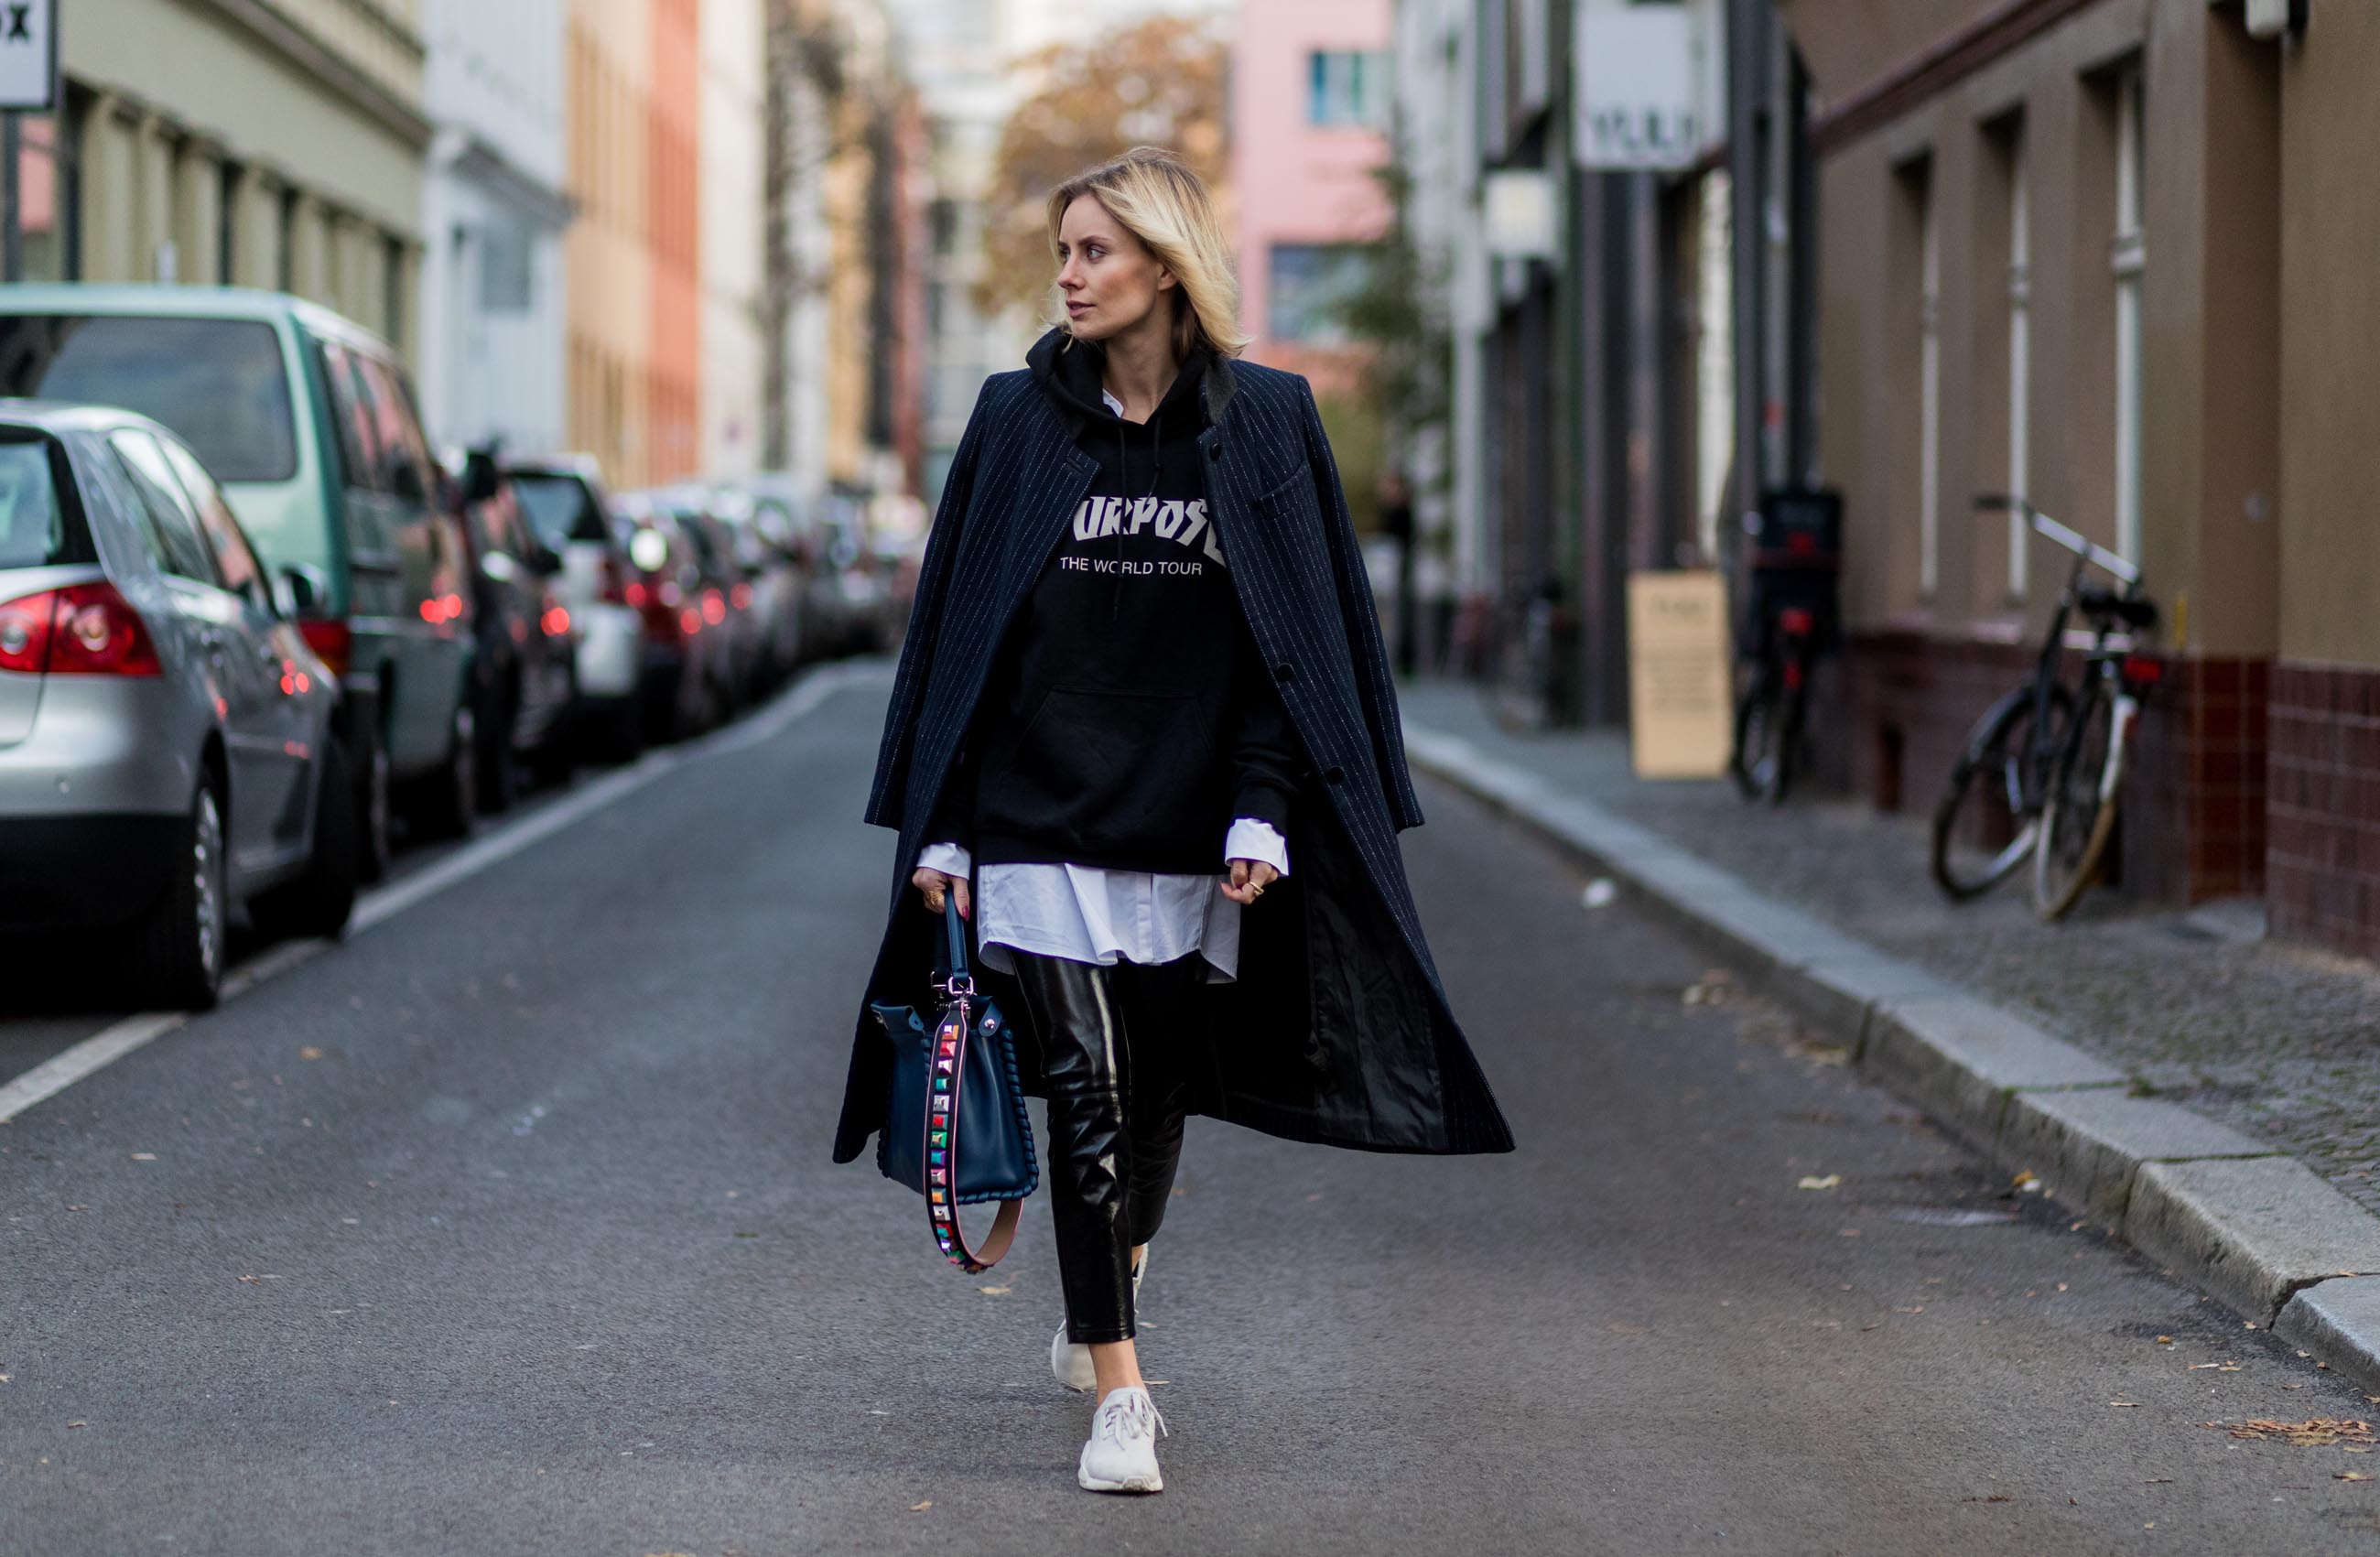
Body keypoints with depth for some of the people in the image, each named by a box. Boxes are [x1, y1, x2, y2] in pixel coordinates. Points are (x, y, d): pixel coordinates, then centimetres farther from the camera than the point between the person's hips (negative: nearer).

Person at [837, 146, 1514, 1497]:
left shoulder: (1266, 423, 2)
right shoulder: (1019, 421, 3)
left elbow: (1298, 638, 1)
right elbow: (957, 628, 4)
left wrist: (1262, 815, -8)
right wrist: (938, 828, -1)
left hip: (1190, 824, 1)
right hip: (1042, 819, -1)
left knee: (1159, 1094, 12)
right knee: (1087, 1090, -8)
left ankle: (1099, 1320, 37)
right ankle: (1117, 1396, -6)